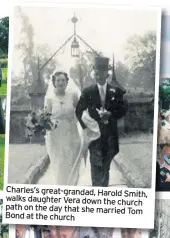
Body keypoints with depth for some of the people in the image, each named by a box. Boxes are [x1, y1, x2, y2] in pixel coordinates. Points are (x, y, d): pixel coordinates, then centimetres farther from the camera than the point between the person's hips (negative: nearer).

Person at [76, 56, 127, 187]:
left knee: (106, 164, 10)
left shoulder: (115, 91, 3)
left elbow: (123, 109, 2)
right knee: (96, 164, -9)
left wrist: (110, 114, -15)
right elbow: (79, 111, 2)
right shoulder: (87, 92, 0)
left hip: (110, 132, 2)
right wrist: (85, 127, -10)